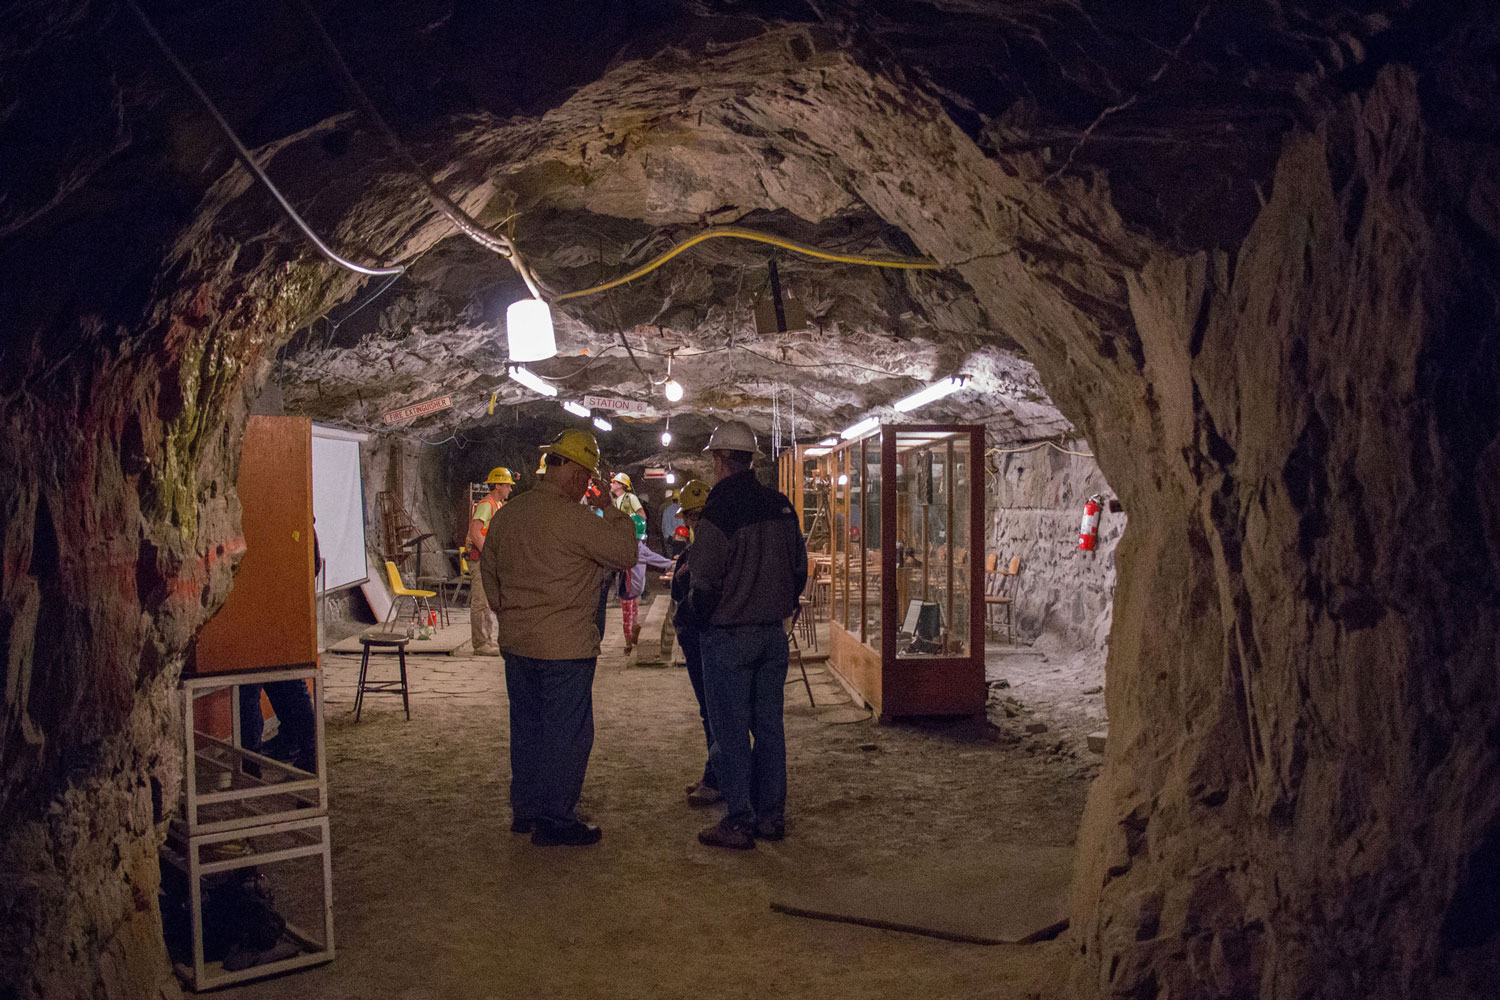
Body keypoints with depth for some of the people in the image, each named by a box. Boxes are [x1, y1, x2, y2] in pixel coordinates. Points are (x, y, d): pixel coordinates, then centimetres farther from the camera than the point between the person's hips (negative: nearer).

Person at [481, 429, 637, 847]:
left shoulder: (505, 514, 8)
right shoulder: (572, 517, -17)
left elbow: (488, 571, 18)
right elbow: (626, 553, -13)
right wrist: (613, 509, -3)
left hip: (515, 642, 8)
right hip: (564, 647, -8)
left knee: (526, 728, 17)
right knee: (566, 733, 3)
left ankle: (525, 810, 28)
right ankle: (555, 820, 10)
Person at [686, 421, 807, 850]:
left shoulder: (716, 514, -16)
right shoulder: (781, 506, 4)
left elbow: (703, 585, -16)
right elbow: (800, 568, 10)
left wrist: (701, 617, 4)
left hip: (728, 637, -6)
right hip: (774, 633, 6)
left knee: (731, 731, 3)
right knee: (769, 725, 13)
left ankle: (739, 822, 8)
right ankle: (772, 816, 20)